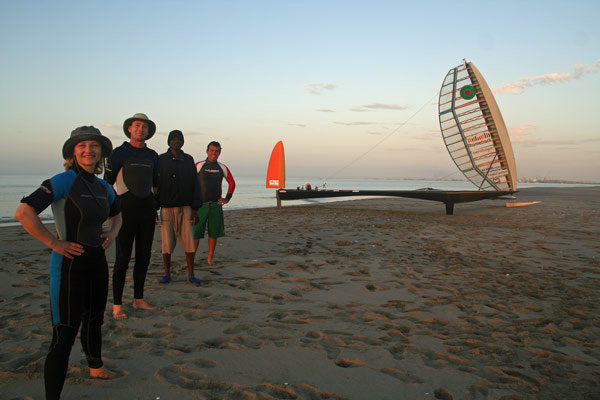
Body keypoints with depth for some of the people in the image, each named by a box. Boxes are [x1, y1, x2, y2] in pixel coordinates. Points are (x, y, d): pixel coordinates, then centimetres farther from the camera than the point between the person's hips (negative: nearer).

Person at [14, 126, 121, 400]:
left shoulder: (104, 188, 7)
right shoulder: (64, 181, -14)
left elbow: (116, 213, 29)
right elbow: (23, 213, -23)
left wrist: (112, 233, 10)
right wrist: (54, 243, -19)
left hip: (97, 262, 7)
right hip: (69, 264, -7)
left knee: (94, 321, 25)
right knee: (64, 335, -5)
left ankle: (95, 367, 48)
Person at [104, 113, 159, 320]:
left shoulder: (152, 155, 15)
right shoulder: (119, 153, 1)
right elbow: (107, 183, 0)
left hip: (147, 211, 5)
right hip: (126, 209, -5)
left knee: (144, 257, 9)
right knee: (123, 258, -4)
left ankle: (139, 300, 21)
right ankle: (117, 305, 6)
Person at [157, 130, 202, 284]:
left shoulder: (188, 160, 11)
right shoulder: (161, 160, 7)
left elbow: (195, 184, 10)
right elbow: (155, 183, 6)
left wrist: (195, 206, 3)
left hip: (185, 207, 1)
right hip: (167, 207, -1)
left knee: (189, 242, -1)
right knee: (167, 243, 2)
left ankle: (191, 274, 9)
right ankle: (167, 274, 16)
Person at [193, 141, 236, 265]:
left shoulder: (222, 168, 9)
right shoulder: (199, 166, 1)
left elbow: (232, 183, 21)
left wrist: (227, 198, 13)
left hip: (216, 205, 3)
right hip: (201, 205, -3)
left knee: (214, 233, 4)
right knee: (196, 233, -5)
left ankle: (210, 258, 14)